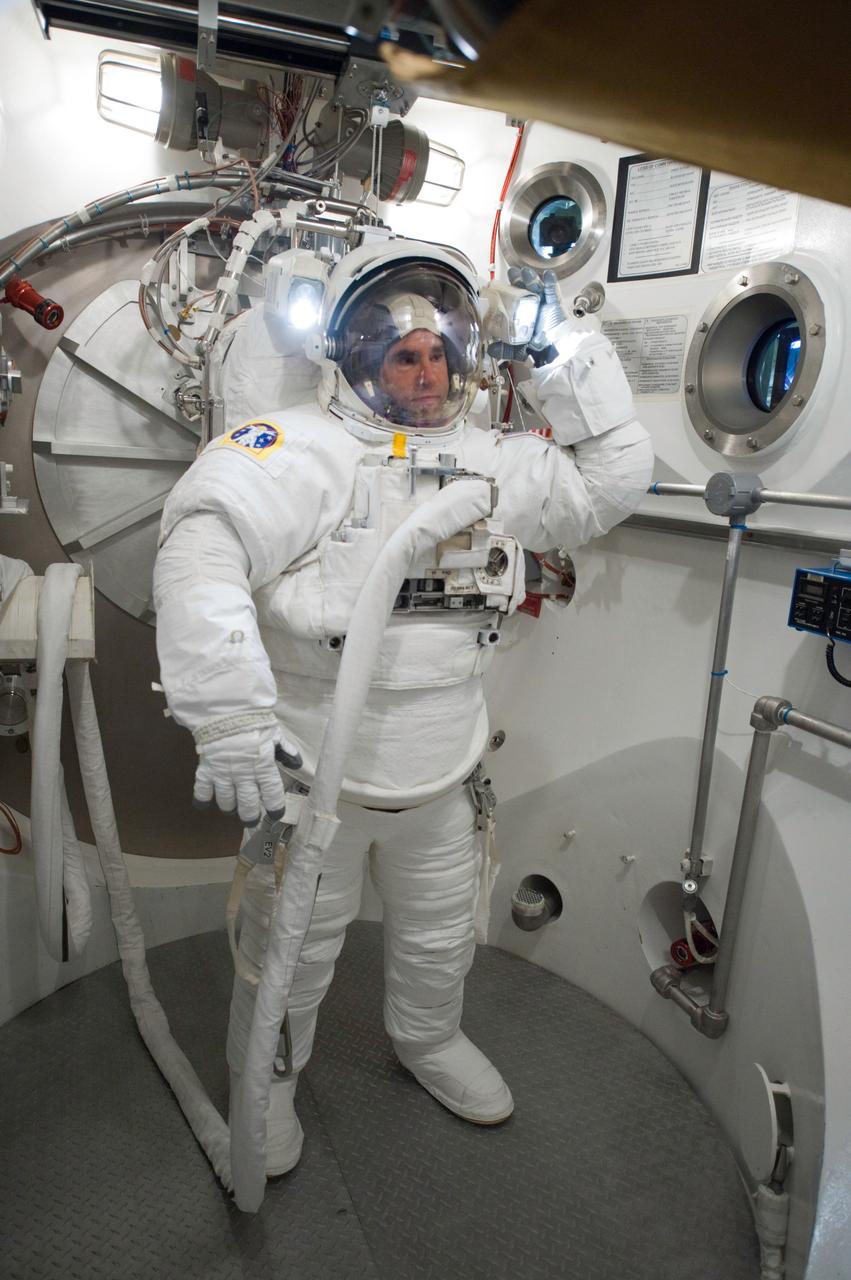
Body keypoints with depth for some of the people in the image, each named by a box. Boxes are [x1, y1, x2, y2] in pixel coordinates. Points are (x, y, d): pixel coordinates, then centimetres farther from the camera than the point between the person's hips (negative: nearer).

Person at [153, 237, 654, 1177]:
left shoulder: (486, 464, 4)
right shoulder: (299, 449, -17)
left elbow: (612, 482, 9)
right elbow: (203, 547, -31)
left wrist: (567, 357, 1)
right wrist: (232, 718, -39)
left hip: (441, 776, 6)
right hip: (309, 777, -5)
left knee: (441, 933, 27)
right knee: (294, 948, 17)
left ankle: (428, 1039, 58)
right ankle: (265, 1080, 47)